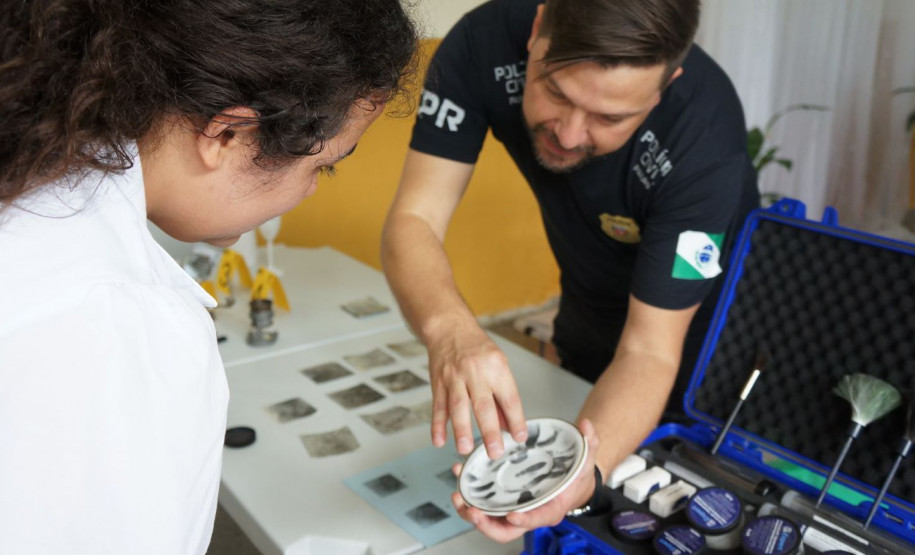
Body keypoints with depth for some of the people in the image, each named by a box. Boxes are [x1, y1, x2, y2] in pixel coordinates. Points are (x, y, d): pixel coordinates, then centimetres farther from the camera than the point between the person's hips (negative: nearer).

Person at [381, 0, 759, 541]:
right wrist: (450, 328, -47)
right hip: (587, 318, 3)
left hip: (698, 335, -3)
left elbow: (648, 352, -33)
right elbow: (414, 220, -27)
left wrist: (585, 468, -51)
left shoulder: (702, 133, -35)